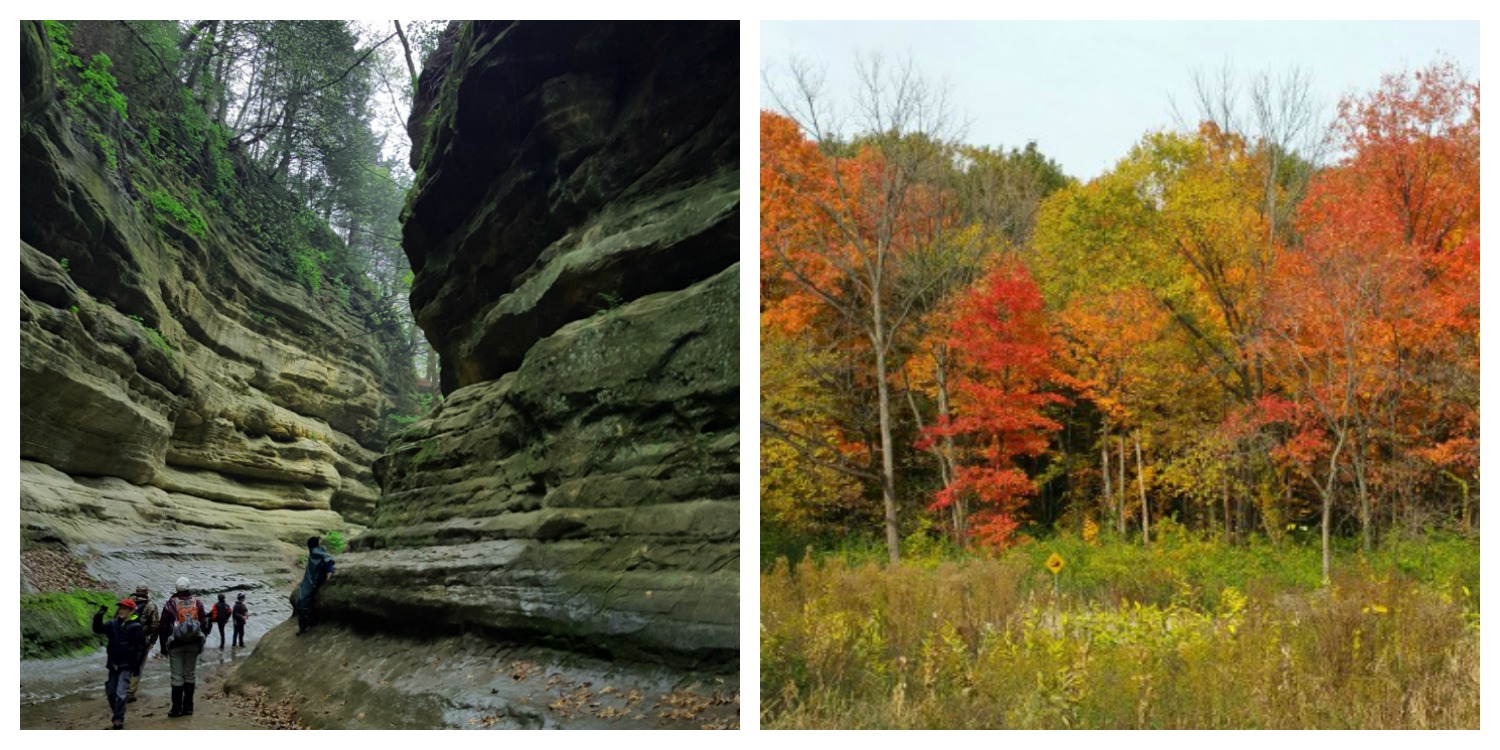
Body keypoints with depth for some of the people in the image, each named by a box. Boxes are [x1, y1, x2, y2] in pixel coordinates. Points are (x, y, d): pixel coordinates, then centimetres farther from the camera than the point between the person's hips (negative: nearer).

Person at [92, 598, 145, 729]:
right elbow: (98, 629, -1)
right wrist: (99, 615, -17)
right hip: (113, 664, 6)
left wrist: (136, 665, -11)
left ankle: (118, 721, -9)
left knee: (120, 694, -13)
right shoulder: (113, 624, 5)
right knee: (110, 693, 12)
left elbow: (141, 647, -8)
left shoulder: (135, 627, -9)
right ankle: (117, 716, 29)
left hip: (126, 665, -6)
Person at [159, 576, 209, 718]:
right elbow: (204, 624, 3)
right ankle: (188, 707, 11)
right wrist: (201, 642, 13)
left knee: (177, 677, 2)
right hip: (194, 644, 2)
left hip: (176, 645, -2)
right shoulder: (197, 602, 2)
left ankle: (176, 709, 2)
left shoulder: (171, 604, -5)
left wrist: (163, 647, 6)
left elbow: (164, 627, -3)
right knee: (190, 675, 10)